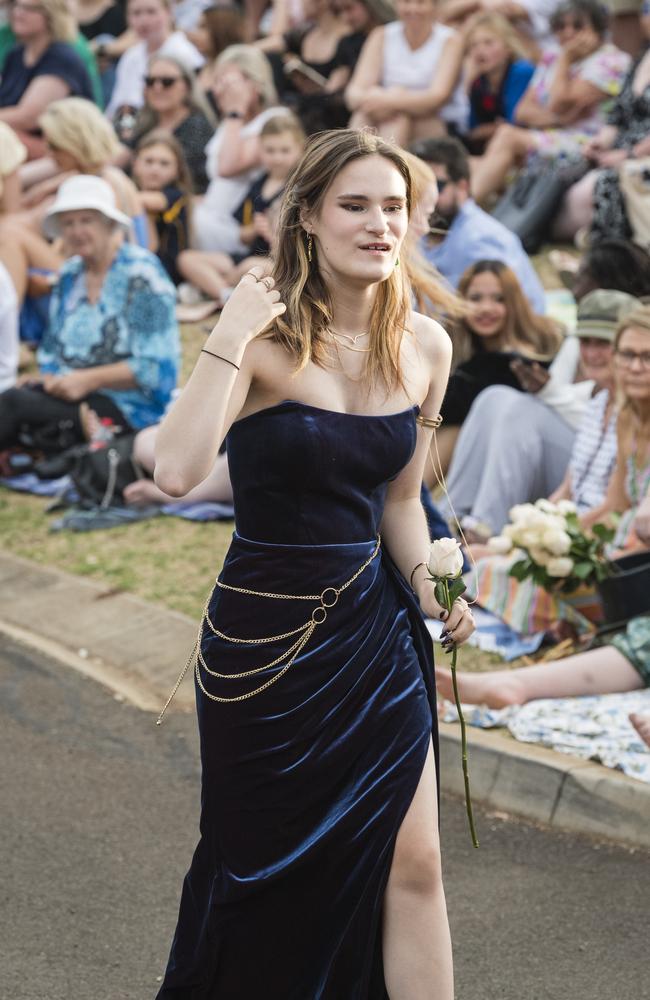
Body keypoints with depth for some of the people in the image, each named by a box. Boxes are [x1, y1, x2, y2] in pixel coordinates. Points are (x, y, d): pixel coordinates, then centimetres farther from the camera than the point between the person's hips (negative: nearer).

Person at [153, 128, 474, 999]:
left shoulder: (424, 347, 0)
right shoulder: (266, 340, -16)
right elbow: (177, 472, -31)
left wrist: (430, 586, -1)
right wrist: (231, 337, -30)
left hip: (374, 629, 4)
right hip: (265, 635, -4)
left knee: (412, 864, 0)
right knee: (268, 866, 12)